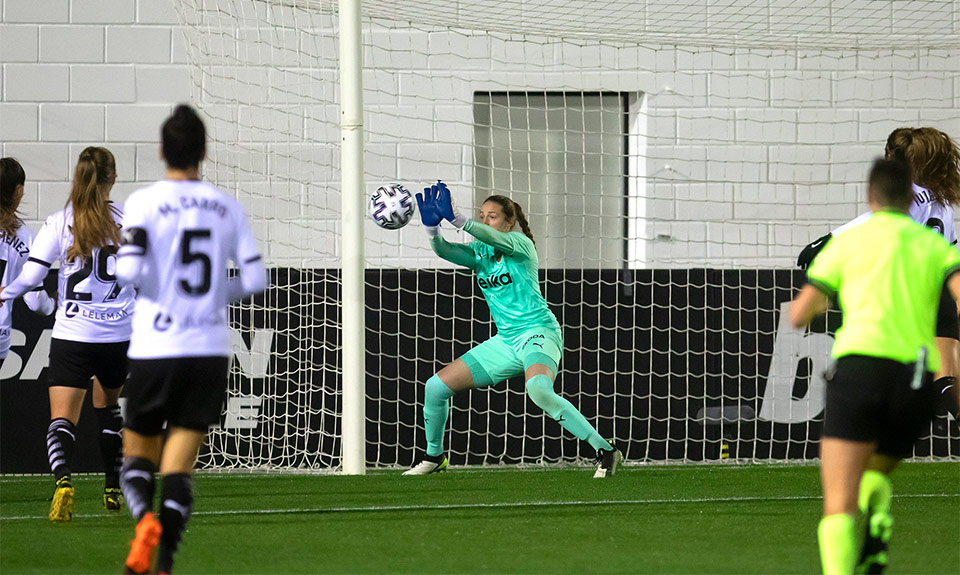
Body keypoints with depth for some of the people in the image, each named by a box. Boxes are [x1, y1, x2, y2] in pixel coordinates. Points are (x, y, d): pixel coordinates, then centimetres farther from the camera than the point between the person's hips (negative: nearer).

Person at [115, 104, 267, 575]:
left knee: (137, 458, 10)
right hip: (210, 349, 2)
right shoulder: (227, 207, 5)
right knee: (179, 465, 3)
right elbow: (255, 279, 3)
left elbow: (129, 271, -16)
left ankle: (145, 518, -21)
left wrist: (118, 271, 7)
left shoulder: (144, 202, -5)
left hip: (154, 348, -2)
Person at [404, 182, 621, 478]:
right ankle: (434, 456, 26)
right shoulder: (479, 252, 8)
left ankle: (605, 451, -32)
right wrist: (432, 227, -32)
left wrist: (456, 219, -45)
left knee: (539, 391, -37)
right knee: (436, 386, 4)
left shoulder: (520, 243, -8)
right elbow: (445, 250, -10)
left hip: (538, 331, -7)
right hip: (505, 340, 7)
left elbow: (496, 240, -30)